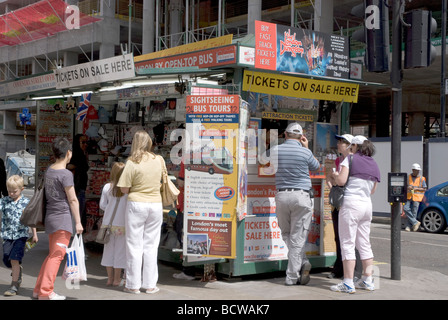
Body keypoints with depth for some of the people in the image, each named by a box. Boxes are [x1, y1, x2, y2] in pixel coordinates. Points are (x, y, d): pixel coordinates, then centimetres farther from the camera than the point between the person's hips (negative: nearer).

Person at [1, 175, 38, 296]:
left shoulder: (26, 202, 0)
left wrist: (34, 234, 9)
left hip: (20, 235, -3)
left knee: (14, 259, -10)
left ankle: (14, 285, -2)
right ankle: (18, 271, 39)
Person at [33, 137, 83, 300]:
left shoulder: (49, 170, 10)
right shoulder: (66, 174, -14)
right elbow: (73, 200, -13)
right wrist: (78, 222, -9)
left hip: (50, 217, 8)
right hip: (63, 218, -8)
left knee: (52, 255, 16)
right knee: (57, 255, -4)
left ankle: (38, 289, 19)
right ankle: (46, 292, -3)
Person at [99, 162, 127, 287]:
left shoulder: (107, 187, -3)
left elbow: (102, 205, 3)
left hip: (108, 223, 3)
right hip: (122, 224, -3)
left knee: (109, 249, 12)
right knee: (120, 250, 6)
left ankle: (110, 278, 16)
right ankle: (116, 279, 11)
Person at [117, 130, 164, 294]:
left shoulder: (132, 163, -12)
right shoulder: (158, 160, 2)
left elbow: (124, 189, -10)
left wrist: (135, 185, 7)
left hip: (136, 205, -3)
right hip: (156, 205, 4)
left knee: (135, 246, 5)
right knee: (151, 246, 10)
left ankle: (134, 285, 9)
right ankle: (150, 285, 13)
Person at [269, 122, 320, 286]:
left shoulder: (275, 150, 2)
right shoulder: (305, 152, -3)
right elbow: (316, 167, 15)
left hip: (281, 195, 2)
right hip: (301, 196, -2)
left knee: (286, 234, 18)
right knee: (297, 237, 2)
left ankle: (302, 262, 3)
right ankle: (292, 276, 2)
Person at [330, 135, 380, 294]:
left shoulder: (351, 158, -5)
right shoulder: (374, 165, 14)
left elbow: (341, 181, -14)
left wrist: (334, 174, 6)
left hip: (351, 203, -7)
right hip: (367, 204, 7)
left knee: (347, 243, -4)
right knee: (364, 243, 14)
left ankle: (348, 283, -5)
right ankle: (367, 280, 18)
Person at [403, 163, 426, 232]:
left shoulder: (421, 179, 0)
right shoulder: (409, 177, 10)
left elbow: (424, 189, -1)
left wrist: (416, 188, -14)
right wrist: (408, 187, -7)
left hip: (417, 197, -3)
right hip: (409, 197, 4)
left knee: (413, 212, -4)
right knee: (406, 209, -12)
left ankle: (409, 226, 6)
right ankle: (415, 222, -5)